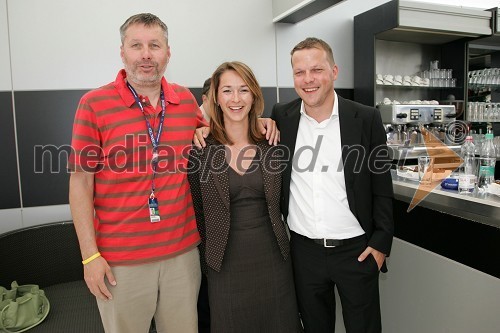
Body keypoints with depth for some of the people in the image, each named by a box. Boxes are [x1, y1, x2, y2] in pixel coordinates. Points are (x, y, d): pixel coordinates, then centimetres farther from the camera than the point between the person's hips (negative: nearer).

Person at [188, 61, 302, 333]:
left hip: (272, 256, 2)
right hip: (226, 262, -2)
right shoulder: (201, 150, -7)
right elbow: (197, 211, 1)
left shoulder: (271, 144, -1)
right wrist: (206, 257, 3)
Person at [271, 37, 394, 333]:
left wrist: (381, 244, -5)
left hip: (356, 250, -1)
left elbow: (382, 188, -3)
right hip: (303, 250, 2)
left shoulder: (367, 119, -7)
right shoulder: (281, 117, -2)